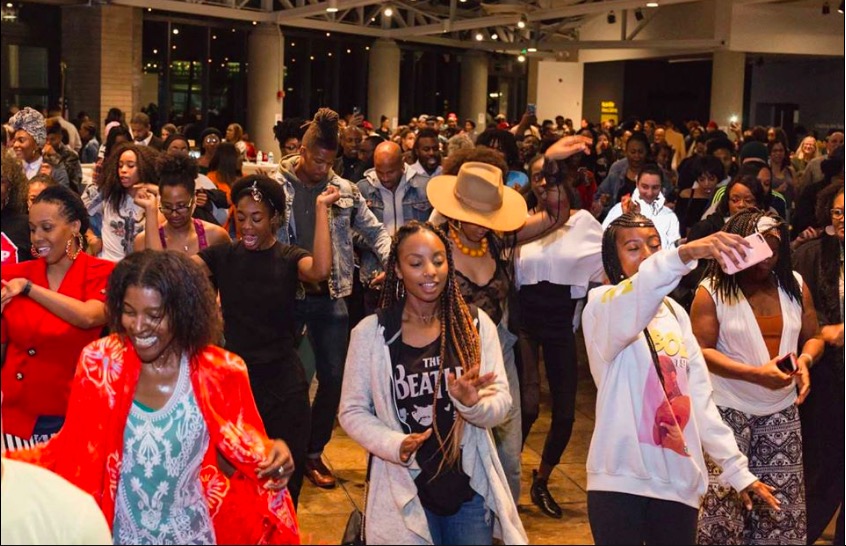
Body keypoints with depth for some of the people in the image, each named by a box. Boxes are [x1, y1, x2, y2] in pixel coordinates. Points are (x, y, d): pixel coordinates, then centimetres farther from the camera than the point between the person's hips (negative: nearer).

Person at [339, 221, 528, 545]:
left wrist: (473, 403, -26)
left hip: (470, 488, 2)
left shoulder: (476, 324, -3)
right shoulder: (371, 333, -8)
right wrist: (395, 445, -20)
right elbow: (352, 411, -4)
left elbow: (501, 403, -5)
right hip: (405, 491, -2)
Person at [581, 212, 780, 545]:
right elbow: (631, 305, -30)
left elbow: (700, 396, 13)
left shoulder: (675, 313, 13)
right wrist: (684, 254, -45)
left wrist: (736, 468, 8)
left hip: (680, 480, 5)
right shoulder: (602, 305, -5)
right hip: (621, 479, -5)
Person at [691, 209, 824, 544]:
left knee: (780, 503, 4)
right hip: (728, 411, -4)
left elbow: (813, 337, 14)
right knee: (723, 502, -3)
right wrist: (756, 374, -21)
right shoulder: (712, 290, -6)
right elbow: (701, 351, -10)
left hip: (782, 412, 4)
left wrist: (805, 359, -10)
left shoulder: (794, 285, 6)